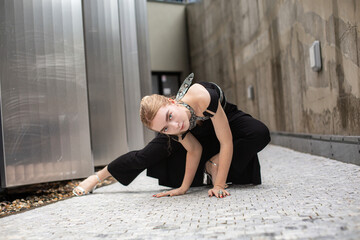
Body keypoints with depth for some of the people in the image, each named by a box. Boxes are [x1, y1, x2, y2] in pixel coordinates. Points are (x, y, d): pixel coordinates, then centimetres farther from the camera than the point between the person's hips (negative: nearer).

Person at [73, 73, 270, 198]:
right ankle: (97, 177, 19)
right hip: (194, 133, 1)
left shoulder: (203, 98, -48)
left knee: (260, 133, -31)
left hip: (223, 118, -1)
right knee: (147, 155, -4)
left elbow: (226, 141, -38)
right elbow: (194, 150, -18)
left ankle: (213, 165, -14)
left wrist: (219, 185, -35)